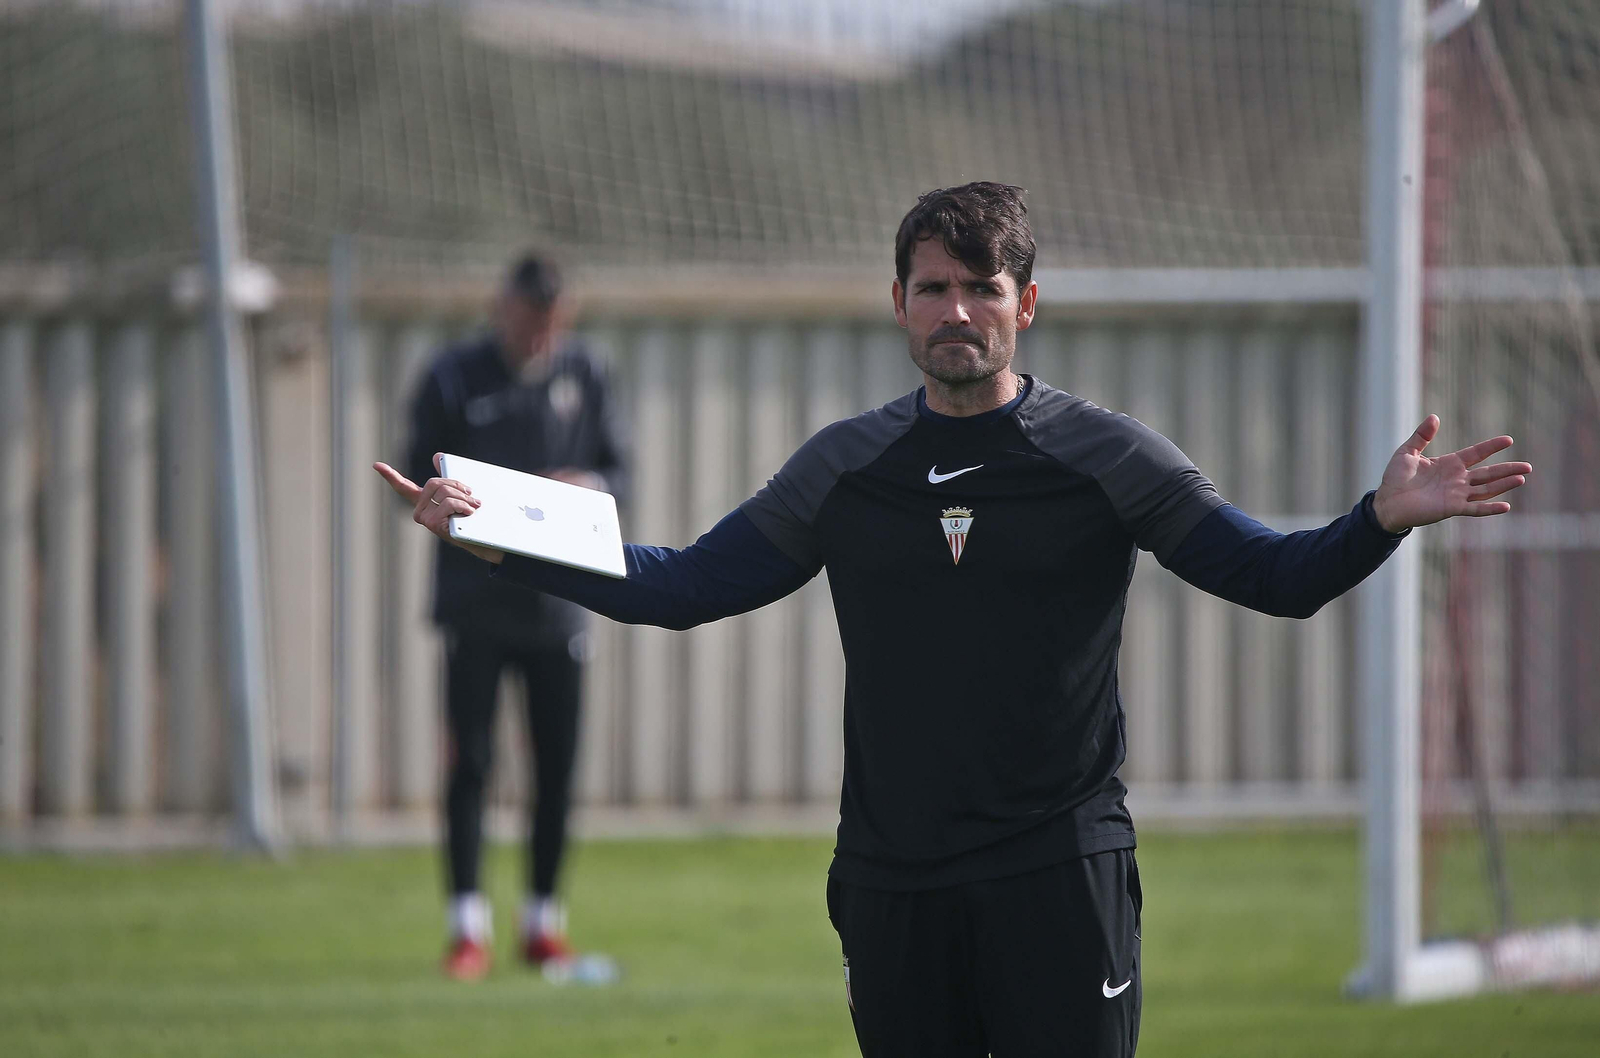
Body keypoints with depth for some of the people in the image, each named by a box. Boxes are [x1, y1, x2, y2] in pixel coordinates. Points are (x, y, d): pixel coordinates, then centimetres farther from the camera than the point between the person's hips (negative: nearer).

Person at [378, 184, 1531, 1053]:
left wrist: (1381, 521, -19)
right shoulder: (843, 469, 11)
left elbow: (1277, 576, 0)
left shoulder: (1103, 455, 2)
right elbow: (682, 587, 14)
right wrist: (499, 538, 6)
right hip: (894, 883, 3)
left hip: (1060, 879, -3)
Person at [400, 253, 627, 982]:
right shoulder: (452, 380, -1)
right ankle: (468, 927, -5)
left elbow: (616, 469, 14)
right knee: (470, 760, -6)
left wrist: (589, 486, -9)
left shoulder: (581, 375, 9)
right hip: (476, 600, -3)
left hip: (557, 597, 3)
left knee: (556, 765, 6)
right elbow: (419, 485, -1)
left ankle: (544, 921, 16)